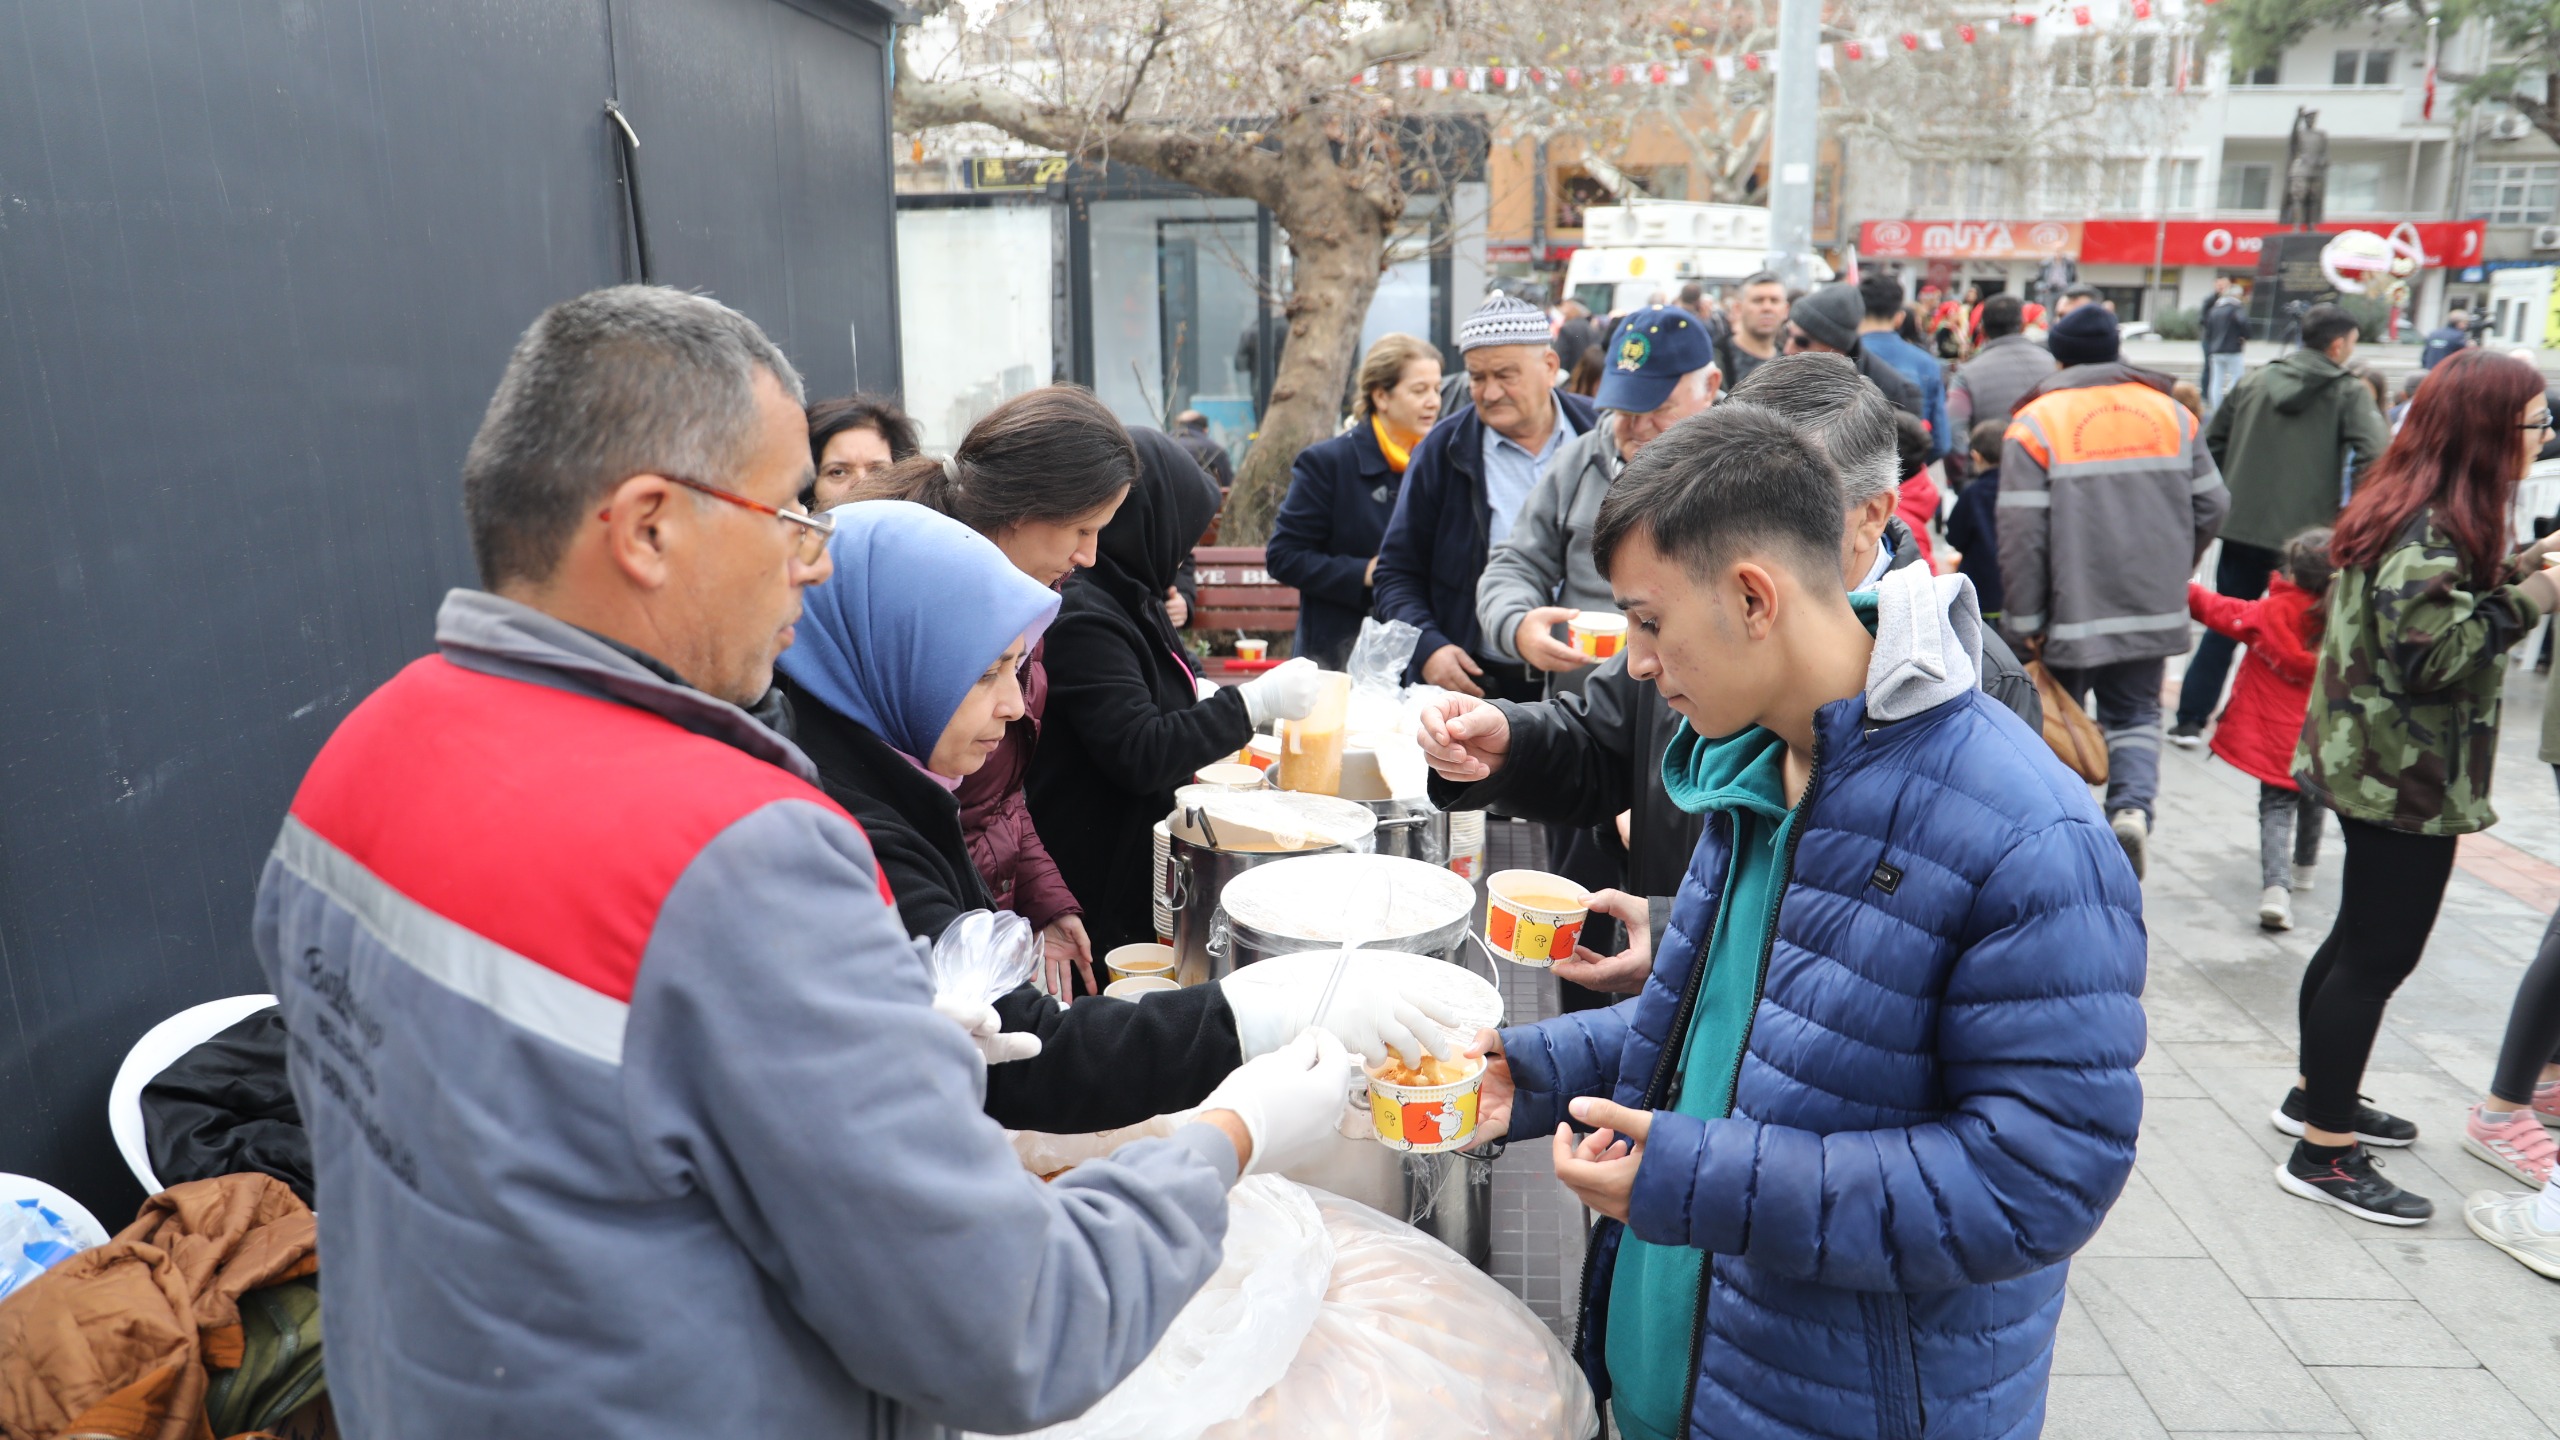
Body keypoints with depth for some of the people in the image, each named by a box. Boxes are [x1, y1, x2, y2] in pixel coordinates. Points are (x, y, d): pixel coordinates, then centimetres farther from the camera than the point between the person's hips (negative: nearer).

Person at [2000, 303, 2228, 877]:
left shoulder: (2036, 422, -8)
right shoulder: (2171, 412, 6)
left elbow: (2022, 533, -14)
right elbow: (2211, 504, 8)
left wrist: (2025, 621, -9)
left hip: (2072, 613, -3)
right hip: (2153, 610, 3)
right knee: (2135, 715, 15)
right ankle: (2133, 803, -9)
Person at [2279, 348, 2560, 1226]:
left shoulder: (2421, 511, 9)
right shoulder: (2432, 529, -21)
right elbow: (2433, 655, -26)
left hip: (2378, 766, 11)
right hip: (2407, 777, -11)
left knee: (2364, 937, 21)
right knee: (2381, 951, -3)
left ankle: (2317, 1094, 36)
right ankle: (2323, 1153, 6)